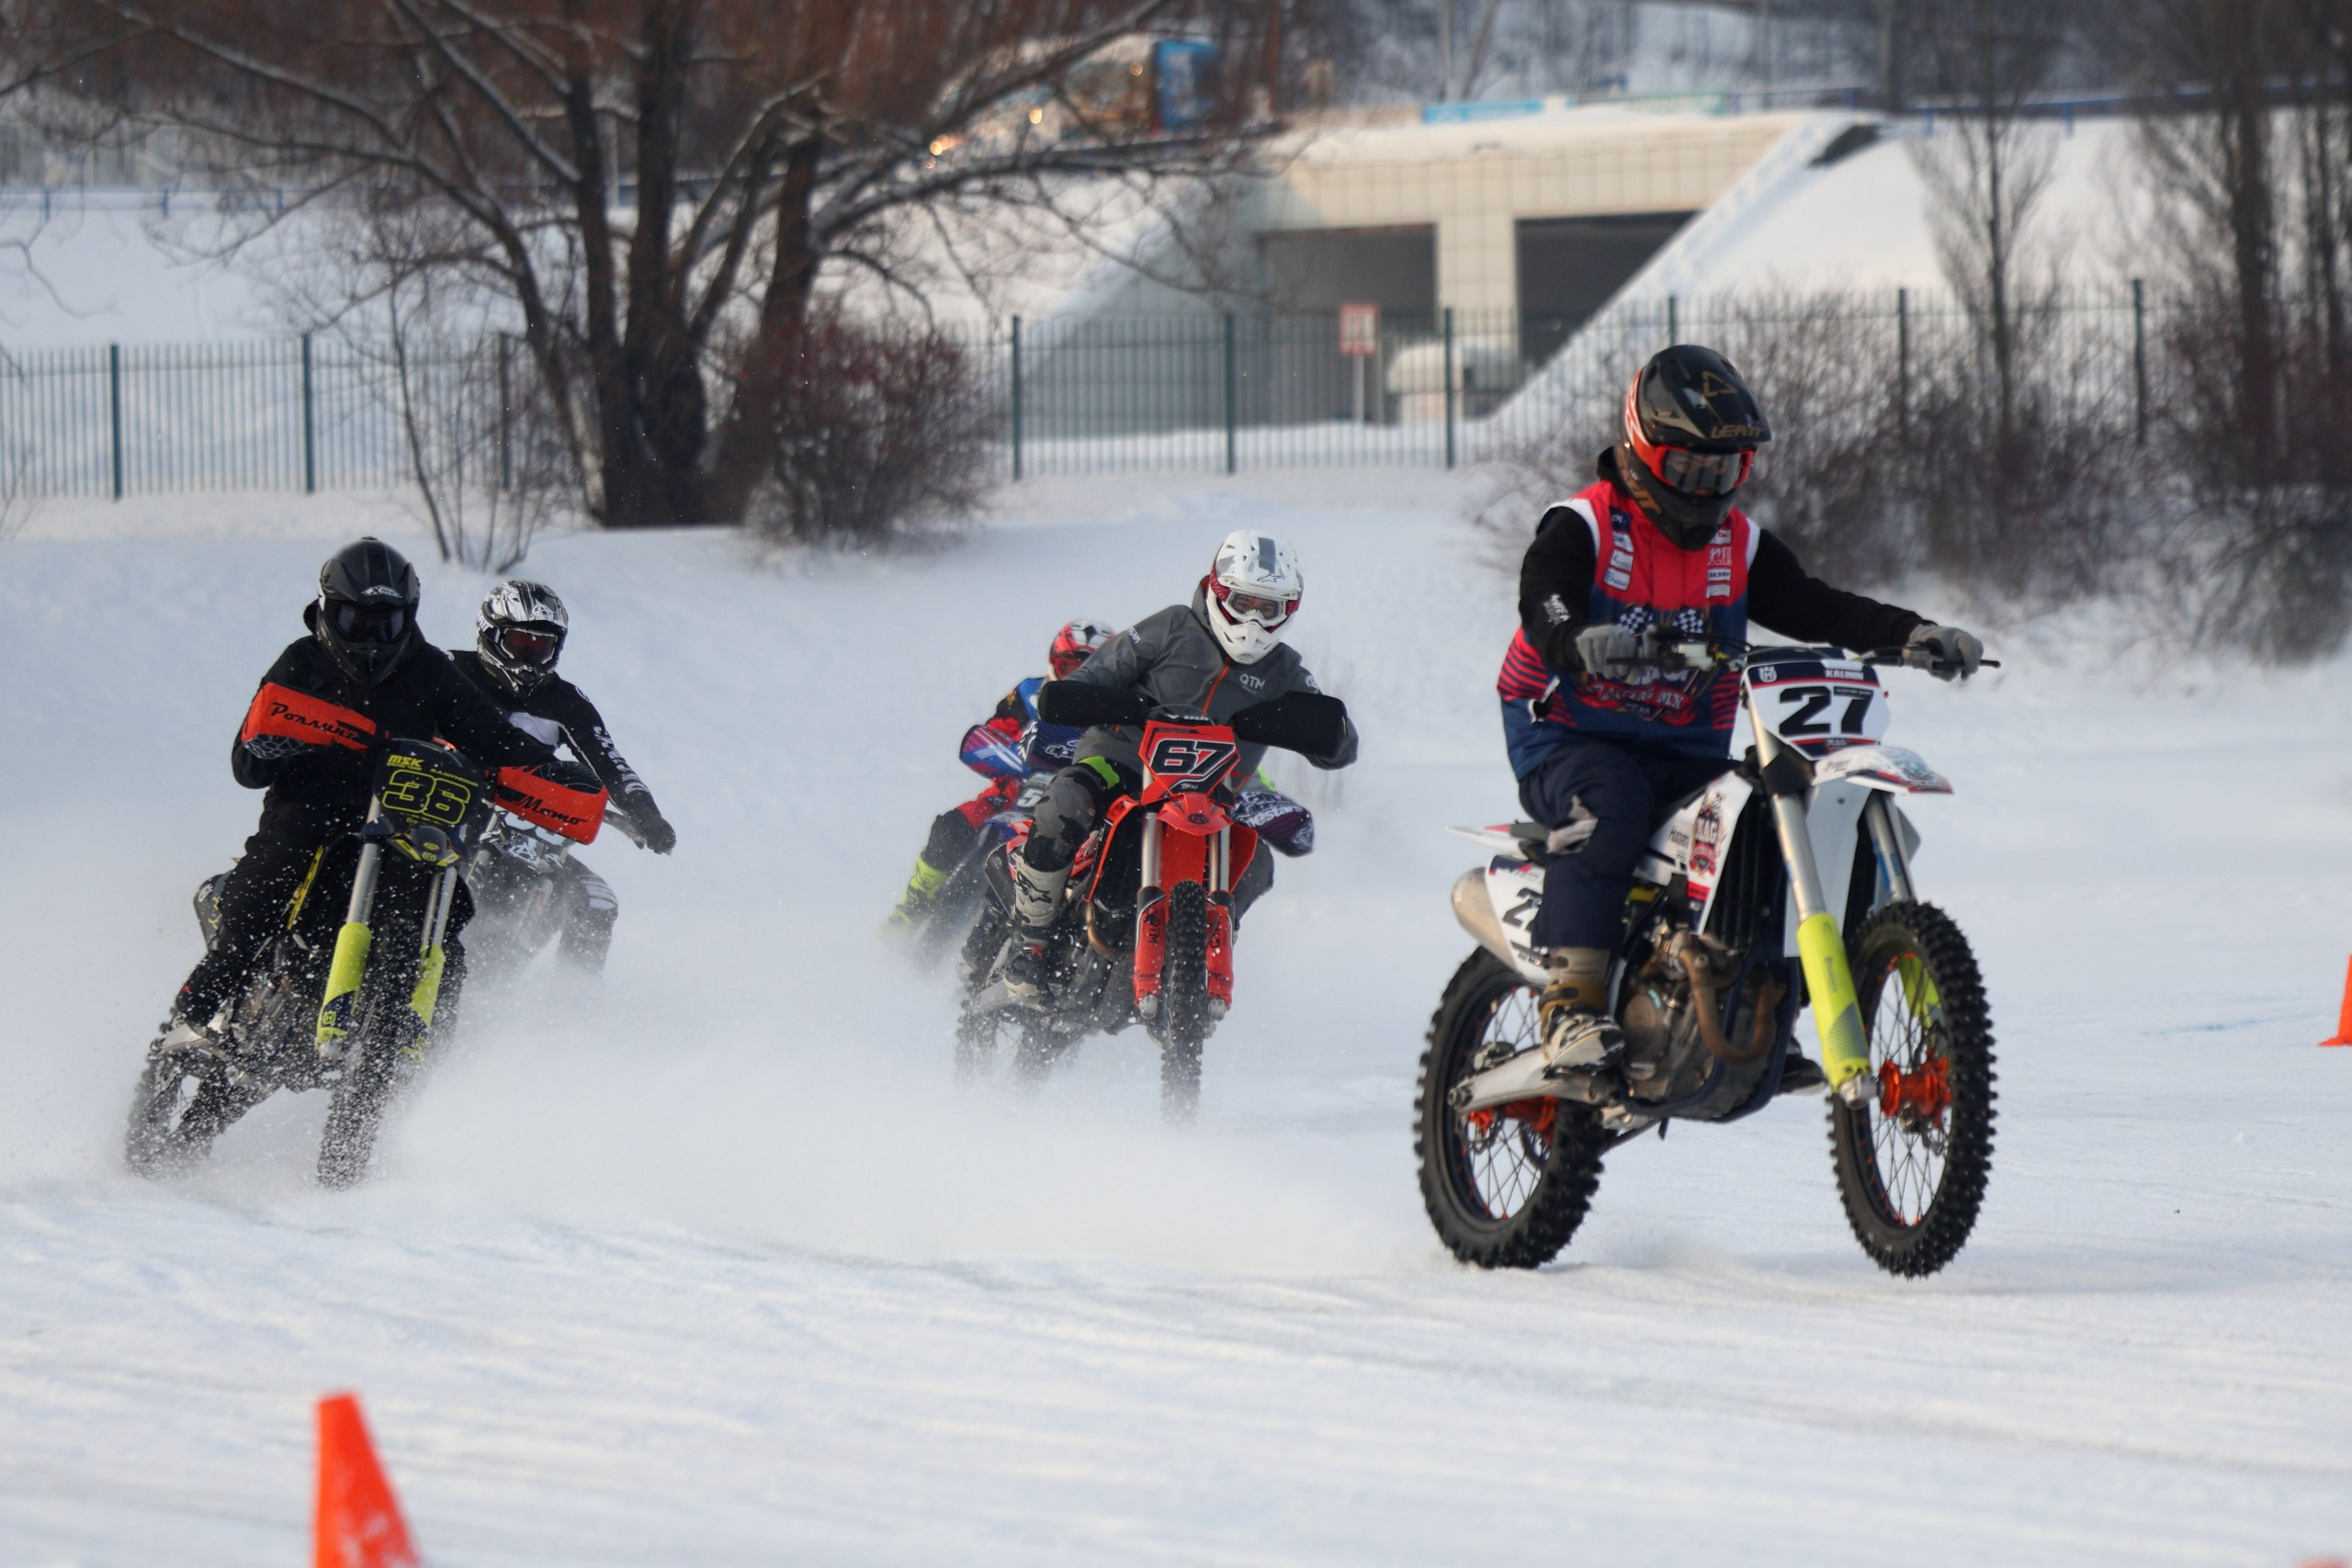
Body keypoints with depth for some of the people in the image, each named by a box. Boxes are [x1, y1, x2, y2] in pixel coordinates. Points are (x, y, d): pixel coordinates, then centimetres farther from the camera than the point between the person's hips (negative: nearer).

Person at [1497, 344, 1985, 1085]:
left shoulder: (1739, 546, 11)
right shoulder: (1582, 529, -7)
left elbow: (1815, 608, 3)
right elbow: (1543, 603, -25)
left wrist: (1913, 633, -14)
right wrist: (1581, 642, -50)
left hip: (1688, 751, 6)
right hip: (1570, 739, -6)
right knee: (1611, 803, -36)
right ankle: (1571, 1001, -39)